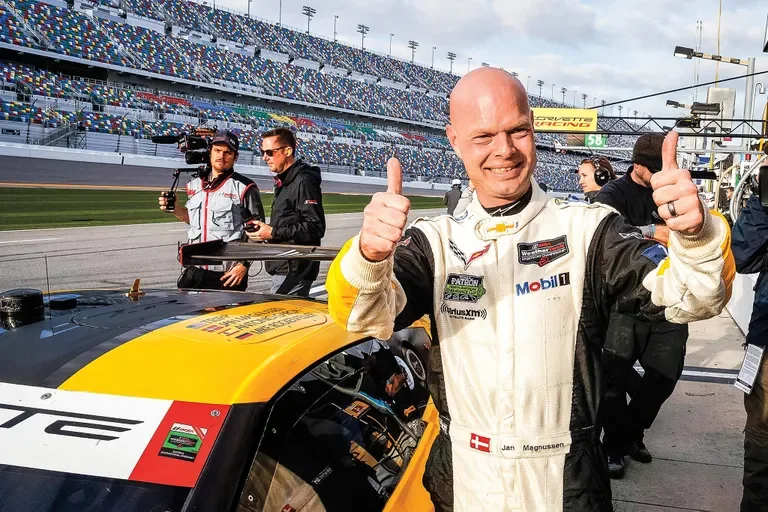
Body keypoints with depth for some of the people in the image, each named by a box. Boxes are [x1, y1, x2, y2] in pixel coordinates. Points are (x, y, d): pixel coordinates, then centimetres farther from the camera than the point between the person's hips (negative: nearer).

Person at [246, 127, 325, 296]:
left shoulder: (304, 182, -14)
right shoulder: (283, 181, 18)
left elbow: (315, 227, -20)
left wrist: (273, 233, -19)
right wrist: (265, 229, 5)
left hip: (294, 271, -10)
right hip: (283, 267, 10)